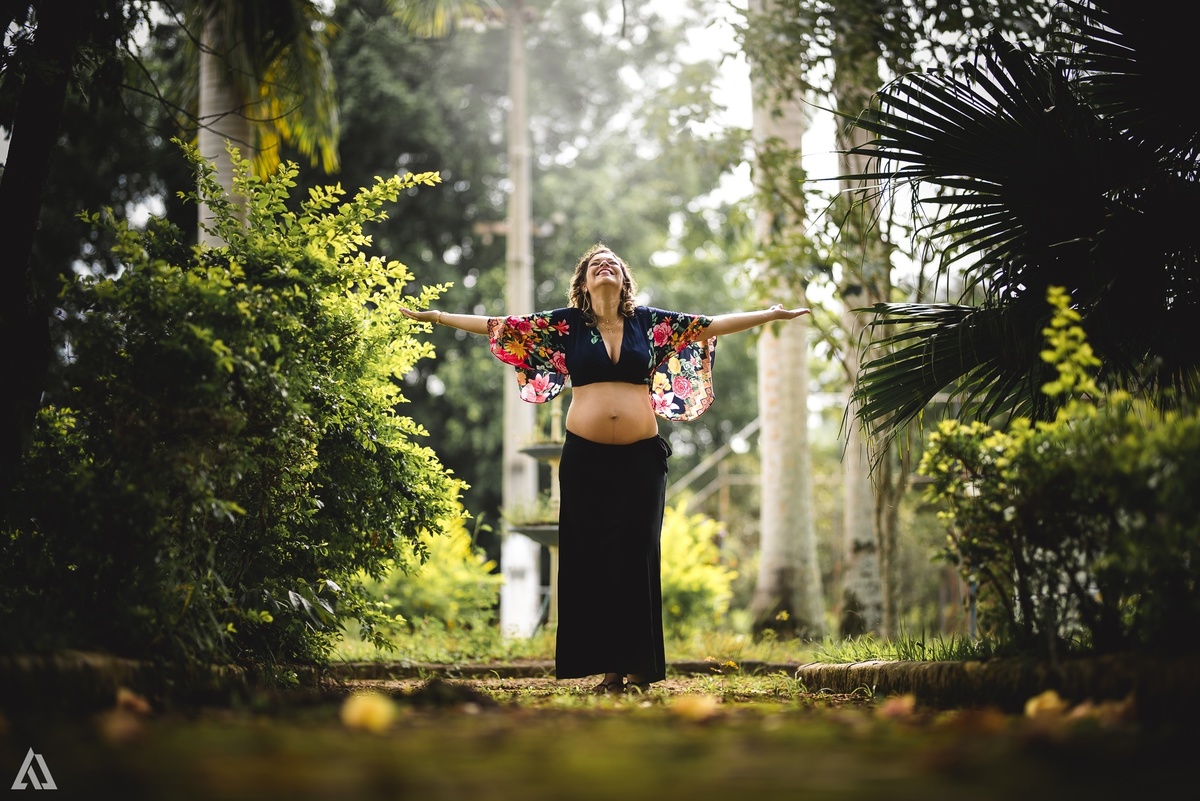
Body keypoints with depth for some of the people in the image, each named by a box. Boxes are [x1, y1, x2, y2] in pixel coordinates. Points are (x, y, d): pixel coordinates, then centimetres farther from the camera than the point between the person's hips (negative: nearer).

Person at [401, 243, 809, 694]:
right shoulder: (566, 323, 5)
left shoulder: (649, 322, 7)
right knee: (589, 559, -1)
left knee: (636, 557, -3)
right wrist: (436, 317, 0)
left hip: (641, 457, 0)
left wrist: (771, 315, 7)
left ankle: (639, 667, 3)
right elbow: (501, 327, 4)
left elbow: (712, 325, 9)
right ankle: (608, 667, 6)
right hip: (585, 457, 0)